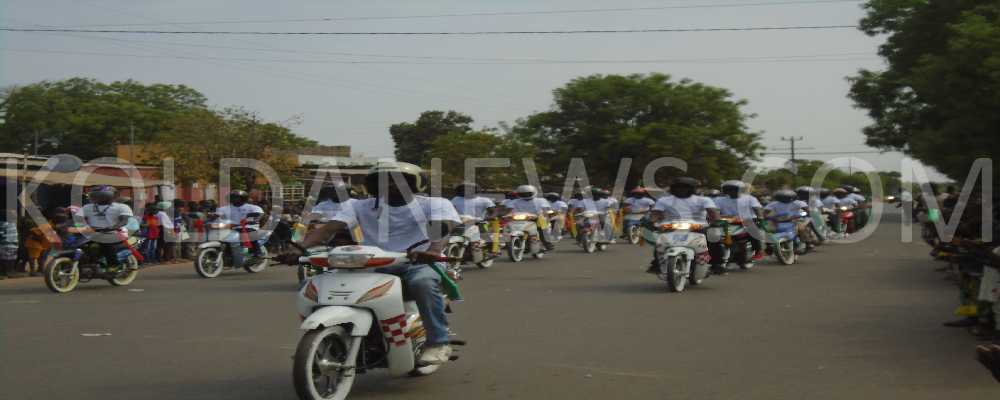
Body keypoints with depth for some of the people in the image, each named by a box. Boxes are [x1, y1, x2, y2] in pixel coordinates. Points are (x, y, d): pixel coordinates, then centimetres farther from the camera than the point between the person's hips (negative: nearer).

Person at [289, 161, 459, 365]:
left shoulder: (435, 204, 3)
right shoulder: (361, 207, 9)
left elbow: (443, 227, -17)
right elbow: (329, 228, -4)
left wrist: (434, 250, -42)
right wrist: (300, 248, -25)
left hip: (419, 264, -3)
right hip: (375, 266, 3)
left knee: (423, 282, -39)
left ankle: (439, 342, -24)